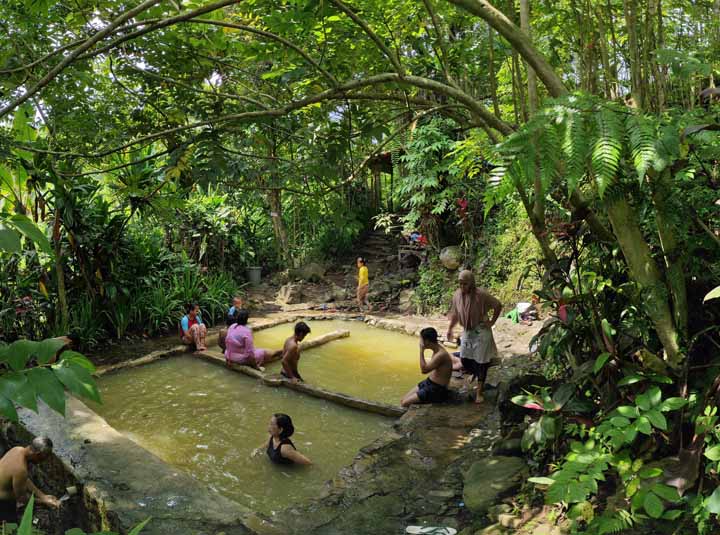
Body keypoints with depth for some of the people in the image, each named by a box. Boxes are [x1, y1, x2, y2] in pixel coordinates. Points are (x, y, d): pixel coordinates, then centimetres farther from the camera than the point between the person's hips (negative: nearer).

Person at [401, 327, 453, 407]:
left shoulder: (441, 354, -24)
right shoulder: (437, 350, 5)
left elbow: (424, 369, -26)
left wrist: (421, 350, -23)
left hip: (436, 390, -9)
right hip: (429, 382, 9)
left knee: (405, 404, -13)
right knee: (404, 399, 7)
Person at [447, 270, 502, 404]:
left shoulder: (481, 294, -21)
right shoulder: (457, 295, -4)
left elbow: (498, 305, -10)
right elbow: (455, 313, 10)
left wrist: (492, 322, -8)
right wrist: (450, 329, 10)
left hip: (481, 331, -5)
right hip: (467, 331, 5)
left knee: (481, 361, 0)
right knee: (464, 359, 5)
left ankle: (479, 392, 10)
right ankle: (475, 374, 38)